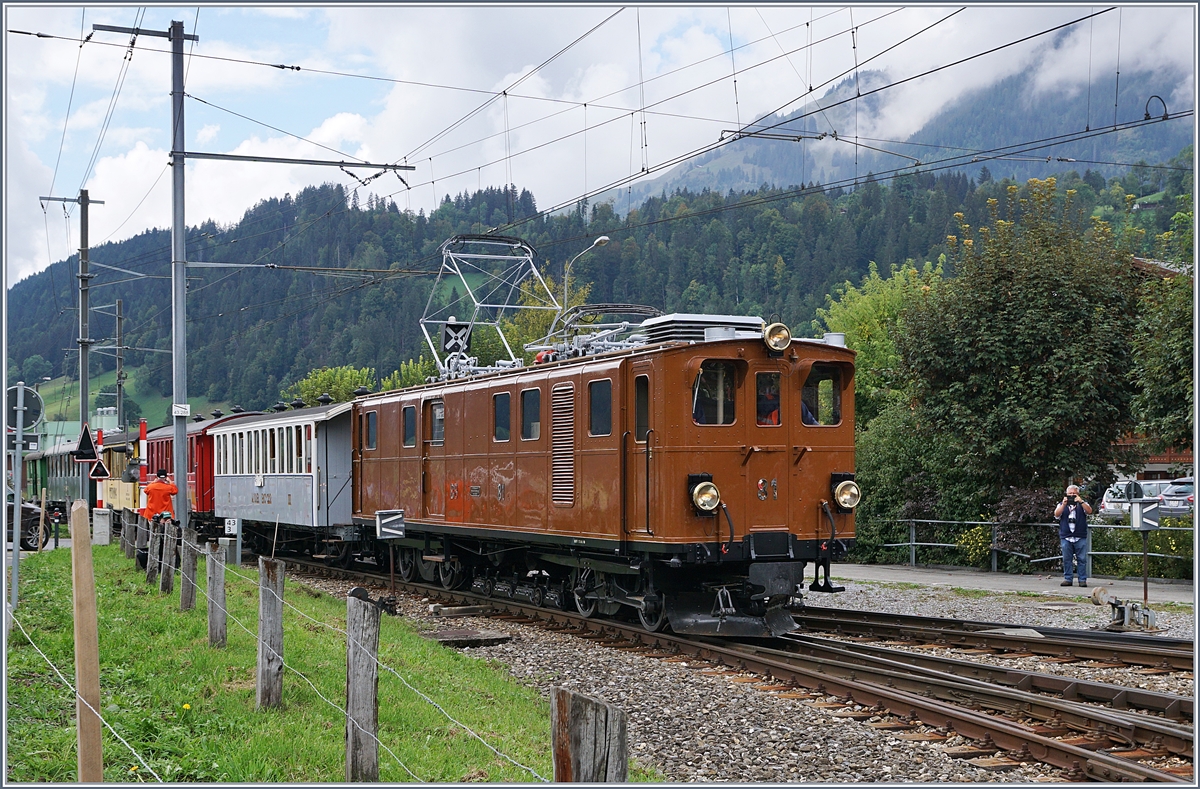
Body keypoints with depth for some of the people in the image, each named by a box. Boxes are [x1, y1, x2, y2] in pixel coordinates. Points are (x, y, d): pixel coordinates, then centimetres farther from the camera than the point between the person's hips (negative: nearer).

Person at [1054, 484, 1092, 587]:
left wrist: (1081, 501, -17)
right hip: (1066, 537, 1)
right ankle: (1067, 579, 7)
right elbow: (1057, 514, -3)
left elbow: (1089, 511, -6)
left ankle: (1082, 580, 1)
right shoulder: (1062, 505, 14)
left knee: (1081, 559, -2)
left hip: (1080, 537, -1)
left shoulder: (1082, 504, 13)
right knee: (1066, 559, 2)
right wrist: (1064, 504, -14)